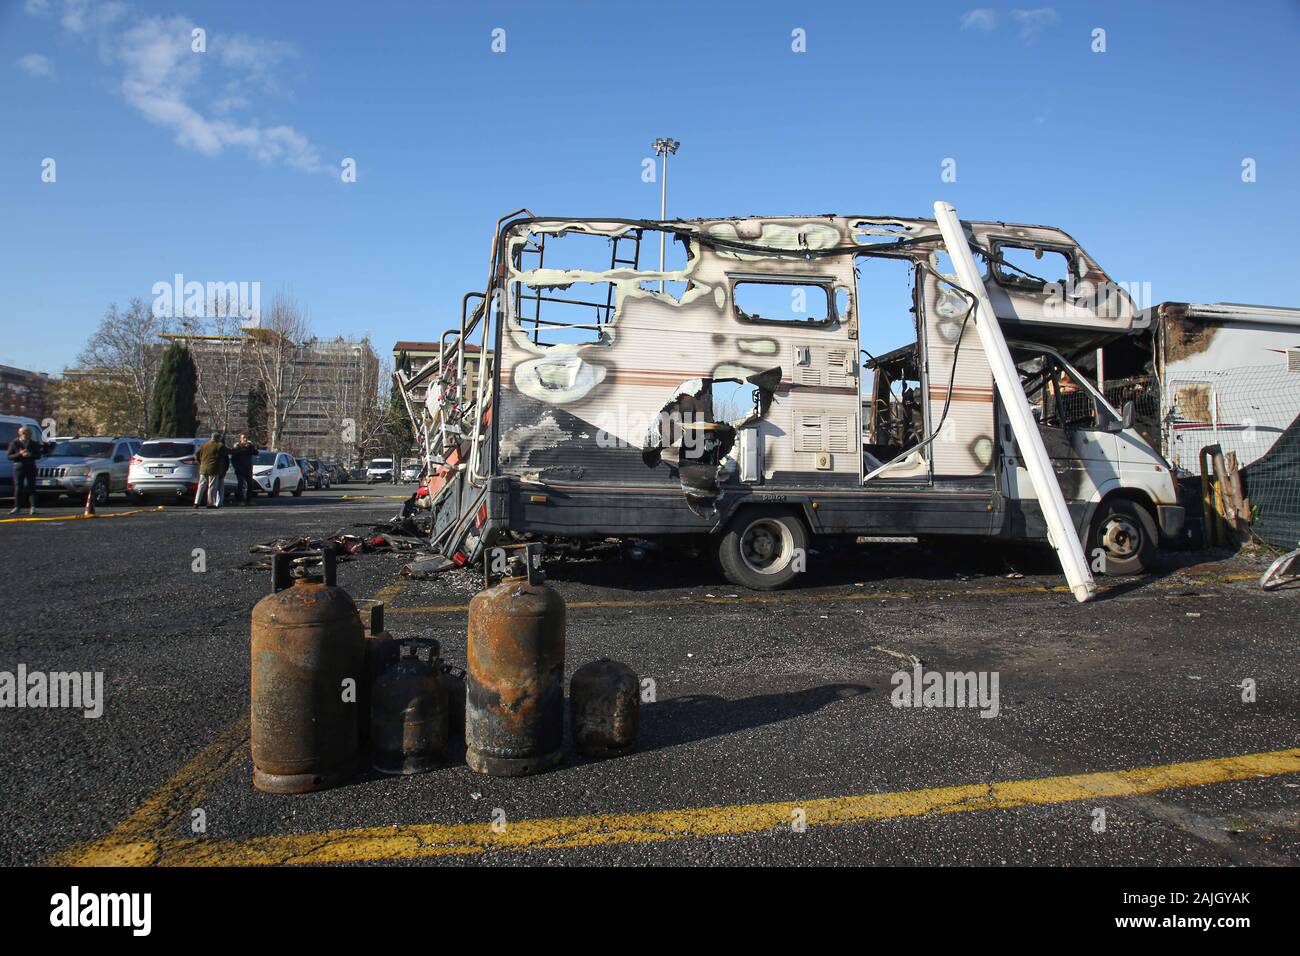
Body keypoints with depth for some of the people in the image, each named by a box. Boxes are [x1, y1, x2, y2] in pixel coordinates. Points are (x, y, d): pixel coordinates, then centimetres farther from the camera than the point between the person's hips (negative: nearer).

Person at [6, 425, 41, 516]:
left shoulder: (34, 444, 7)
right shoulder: (14, 443, 2)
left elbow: (38, 455, 5)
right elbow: (9, 456, -1)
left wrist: (30, 455, -14)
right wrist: (19, 454, -17)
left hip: (31, 467, 1)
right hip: (18, 467, -1)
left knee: (31, 486, -3)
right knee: (18, 487, 0)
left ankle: (32, 507, -2)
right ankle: (17, 507, 6)